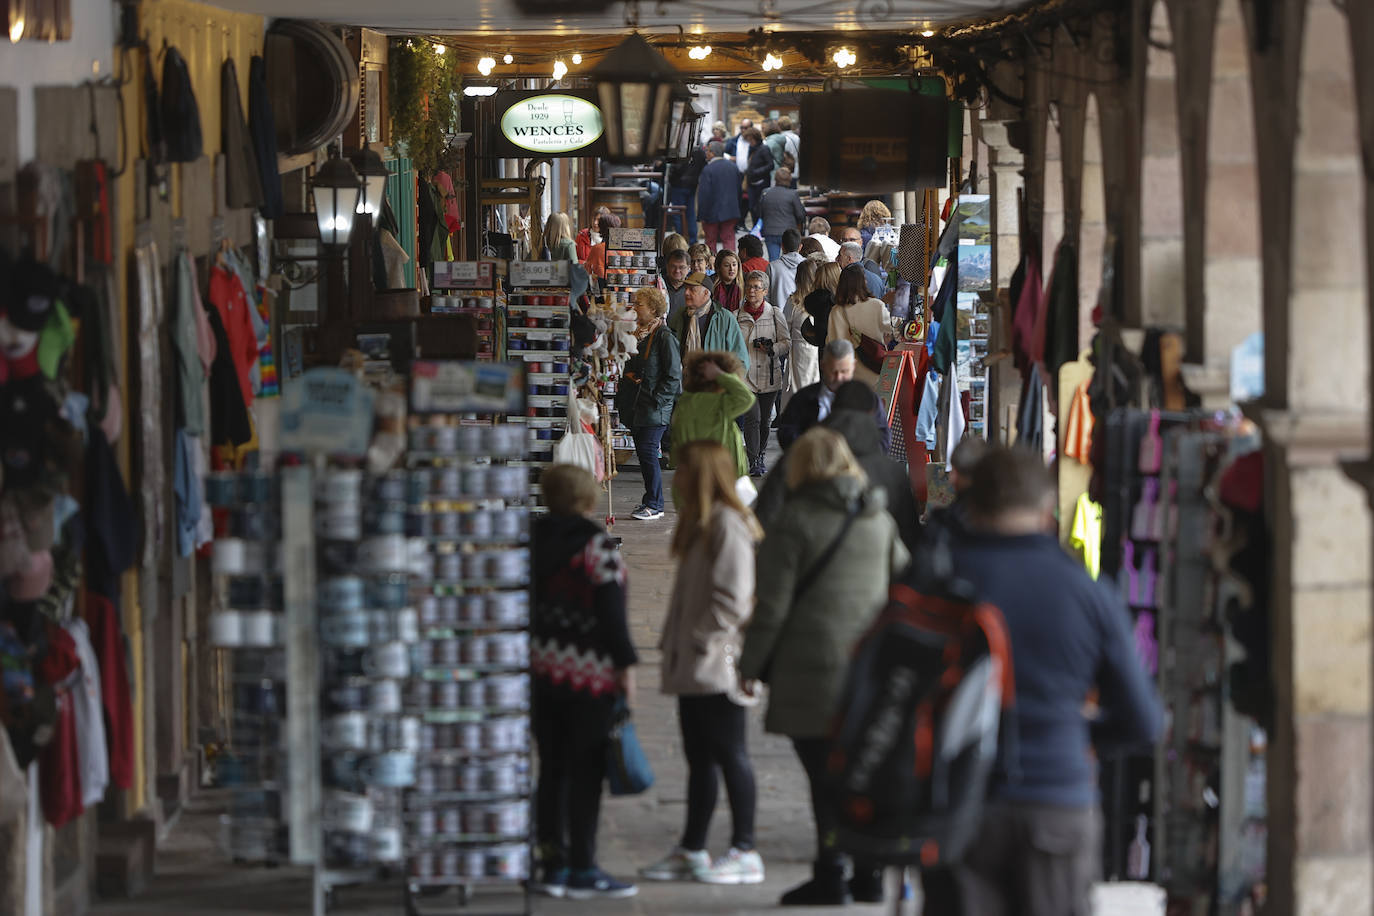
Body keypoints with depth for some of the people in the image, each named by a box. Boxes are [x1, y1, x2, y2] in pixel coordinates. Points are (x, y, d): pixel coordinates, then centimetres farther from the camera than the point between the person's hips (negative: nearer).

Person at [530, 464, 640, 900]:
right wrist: (626, 662, -9)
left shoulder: (533, 540, 6)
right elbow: (609, 608, -15)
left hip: (541, 664, 6)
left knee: (552, 767, 11)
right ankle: (582, 869, 1)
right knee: (586, 770, -1)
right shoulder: (595, 544, -12)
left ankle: (552, 864, 14)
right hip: (589, 669, -6)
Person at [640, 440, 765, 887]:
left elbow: (732, 598, -19)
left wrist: (701, 640, -17)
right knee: (699, 758, 13)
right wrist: (674, 643, 15)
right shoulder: (700, 524, 16)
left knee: (729, 755, -4)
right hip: (693, 666, 10)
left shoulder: (729, 525, -15)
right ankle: (691, 850, 18)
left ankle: (744, 853, 0)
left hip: (718, 665, -10)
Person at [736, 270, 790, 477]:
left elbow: (787, 343, 5)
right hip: (745, 374, -1)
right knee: (752, 417, -14)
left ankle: (760, 457, 26)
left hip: (769, 375, 1)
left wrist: (772, 349, -14)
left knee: (765, 420, 9)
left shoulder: (775, 314, 3)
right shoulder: (736, 316, 4)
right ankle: (753, 462, -12)